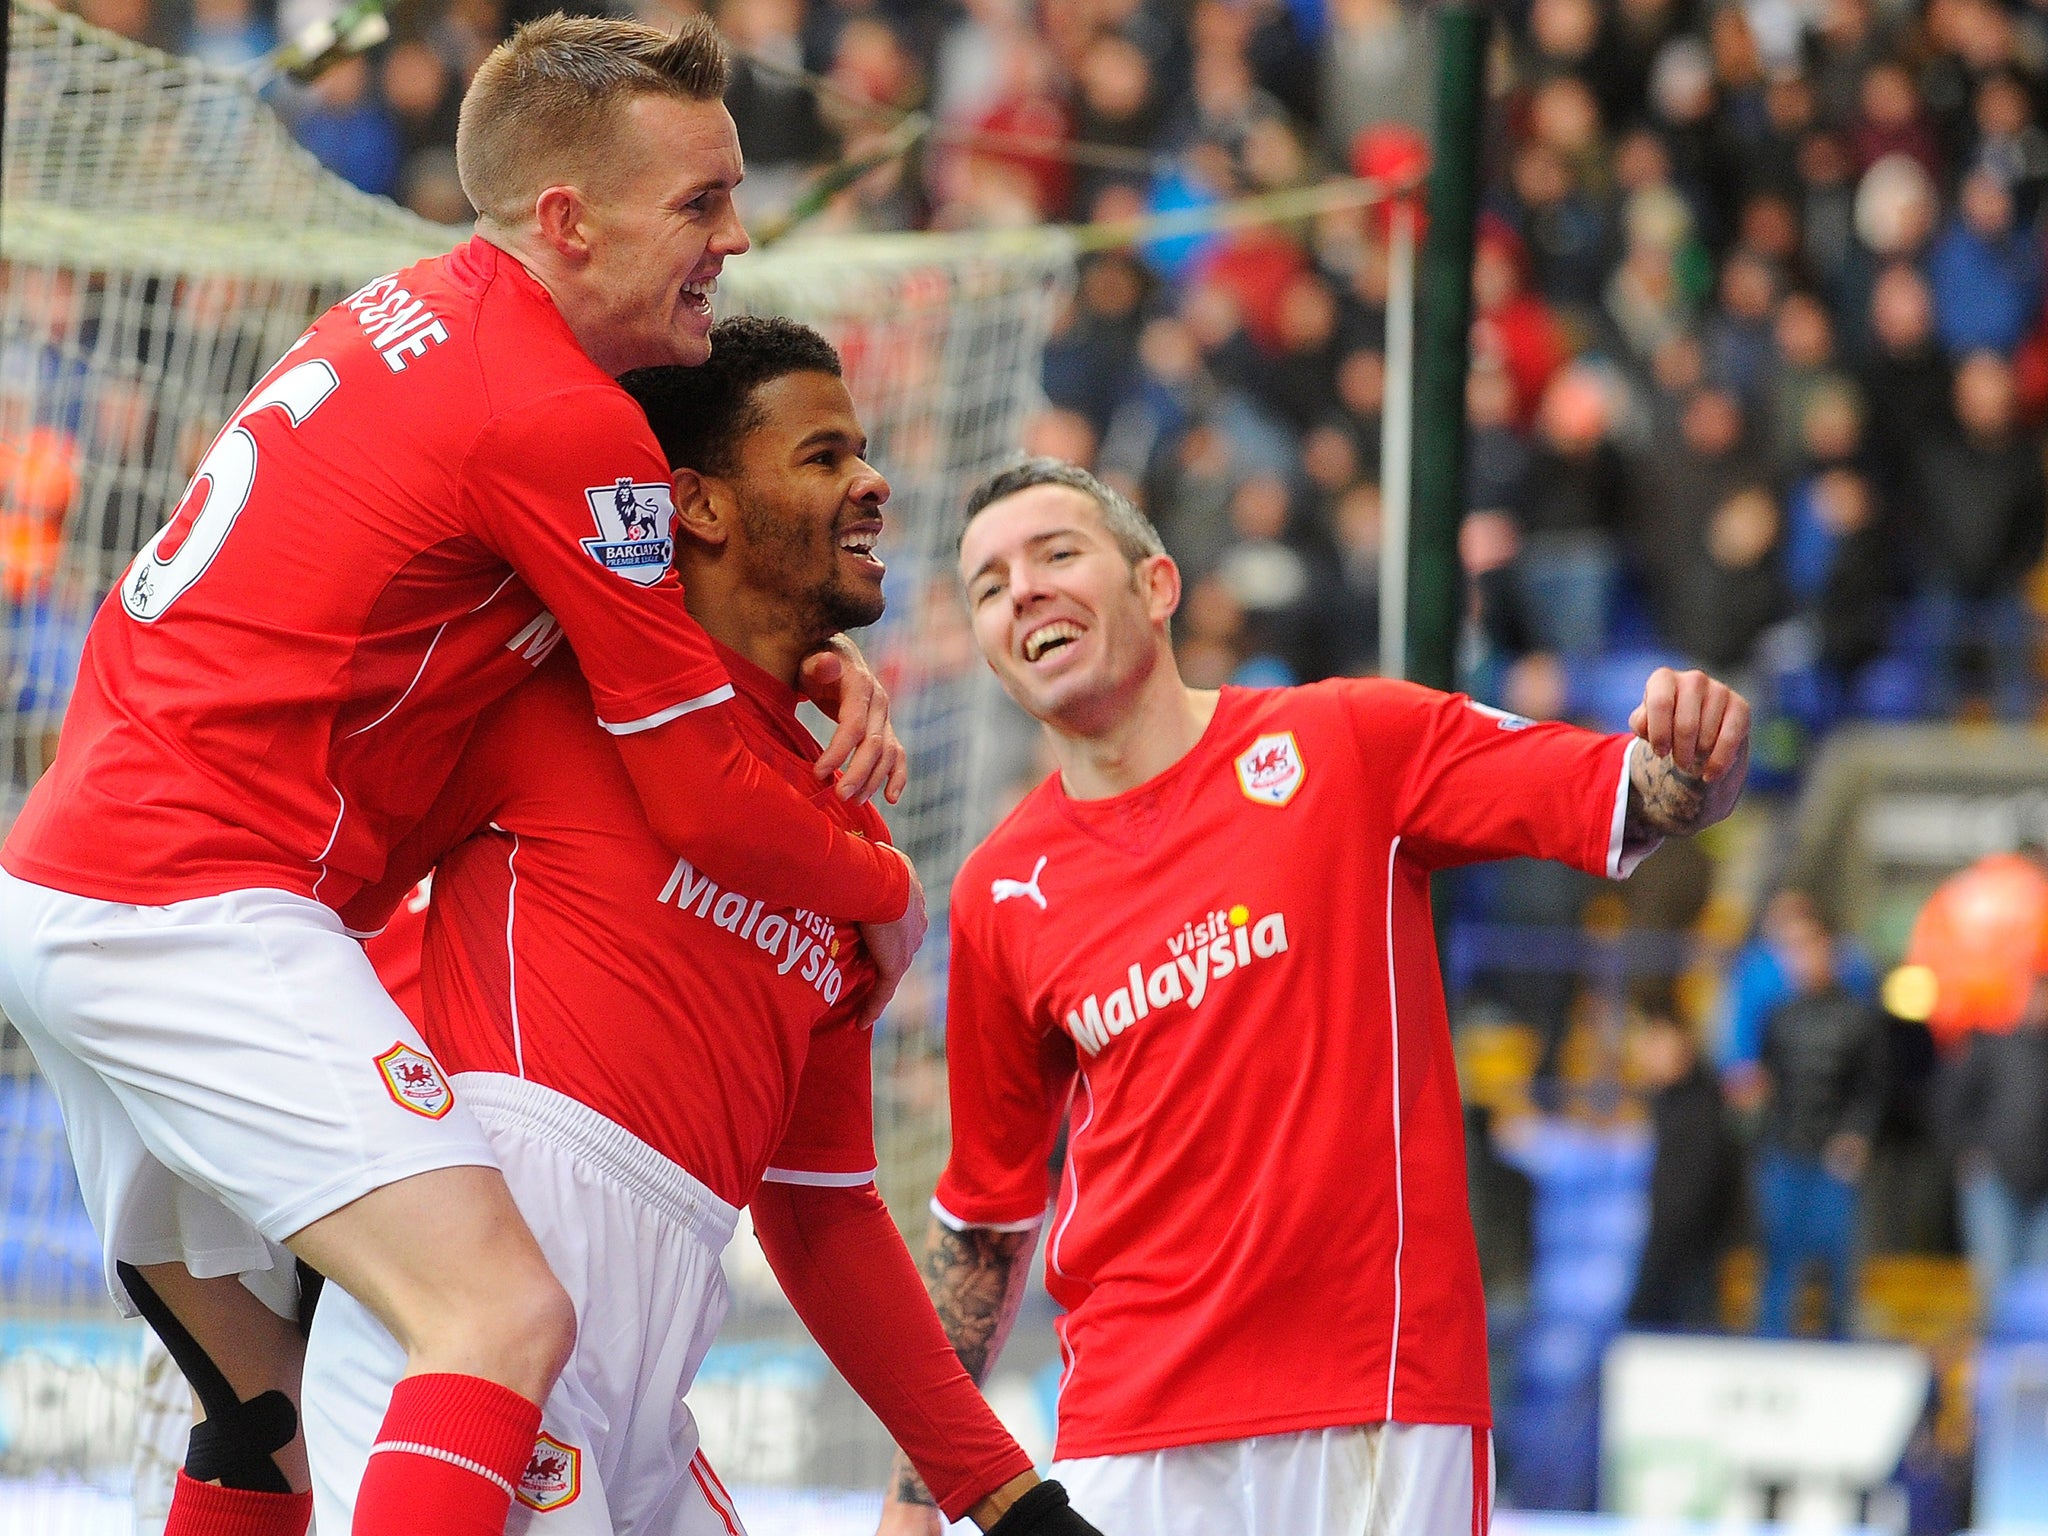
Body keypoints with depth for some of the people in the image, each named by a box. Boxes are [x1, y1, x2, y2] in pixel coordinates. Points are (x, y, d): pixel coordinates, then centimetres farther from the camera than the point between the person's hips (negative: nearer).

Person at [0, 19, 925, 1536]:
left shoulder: (411, 316, 15)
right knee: (506, 1319, -22)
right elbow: (708, 806, -7)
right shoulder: (560, 415, -13)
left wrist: (808, 660, 15)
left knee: (272, 1414, 20)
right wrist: (888, 892, 11)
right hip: (203, 910, -10)